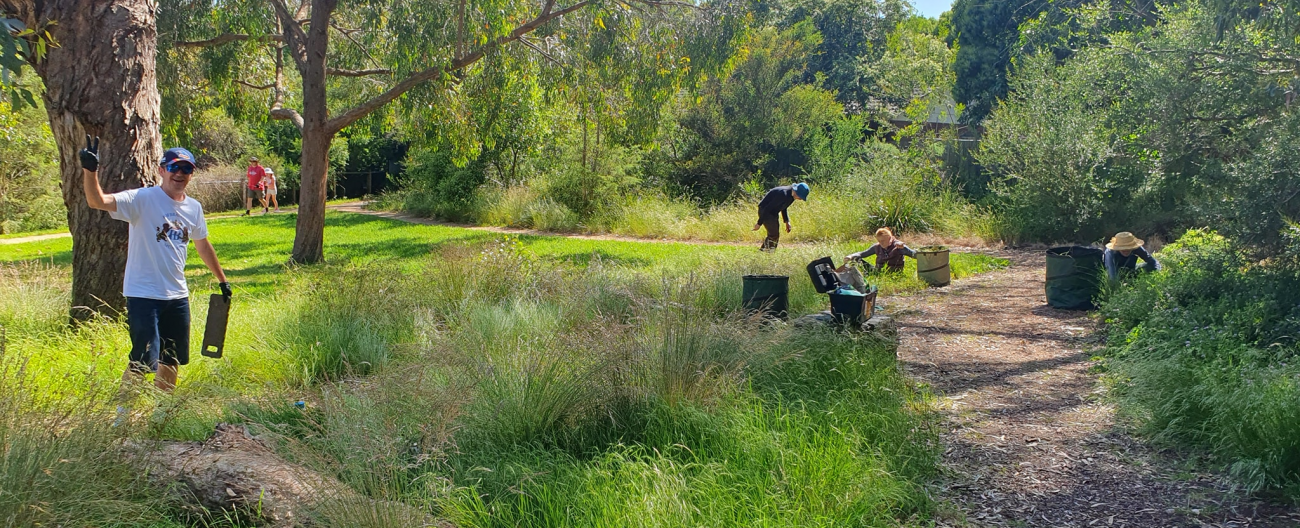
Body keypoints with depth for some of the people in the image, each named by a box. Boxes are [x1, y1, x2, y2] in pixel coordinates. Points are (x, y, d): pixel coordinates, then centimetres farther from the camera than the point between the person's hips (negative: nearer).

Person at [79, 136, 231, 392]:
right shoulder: (142, 199, -12)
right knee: (142, 361, -10)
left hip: (178, 296, 6)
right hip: (144, 295, -6)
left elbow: (203, 246, 22)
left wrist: (222, 280, 28)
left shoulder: (194, 208, 6)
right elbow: (97, 201, -27)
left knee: (172, 361, 15)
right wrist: (90, 170, -44)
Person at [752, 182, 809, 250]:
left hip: (773, 212, 10)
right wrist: (759, 224, -24)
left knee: (775, 235, 11)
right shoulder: (783, 194, -30)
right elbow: (767, 209, -27)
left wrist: (787, 222, 8)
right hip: (765, 211, -10)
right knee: (774, 235, -12)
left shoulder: (790, 194, -1)